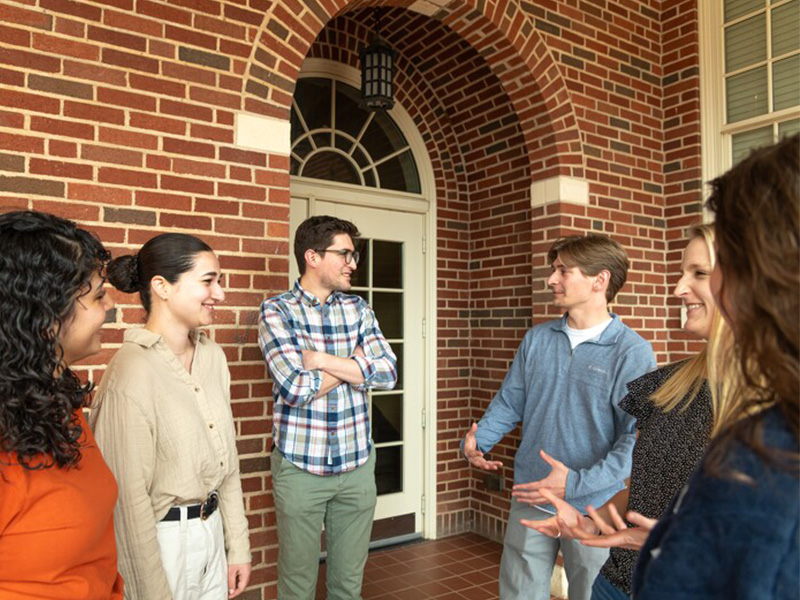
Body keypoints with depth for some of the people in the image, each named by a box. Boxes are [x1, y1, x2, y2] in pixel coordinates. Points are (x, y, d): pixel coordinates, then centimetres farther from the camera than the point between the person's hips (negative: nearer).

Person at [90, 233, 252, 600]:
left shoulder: (212, 355, 0)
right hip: (159, 540, -6)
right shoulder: (132, 371, -22)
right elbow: (130, 496, -18)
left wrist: (238, 546, 8)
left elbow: (227, 458, 5)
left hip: (211, 531, 7)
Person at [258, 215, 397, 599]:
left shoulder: (358, 309, 5)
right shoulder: (276, 311, -7)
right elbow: (296, 388, -20)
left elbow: (387, 374, -8)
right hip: (299, 467, -3)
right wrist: (356, 363, -9)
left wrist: (320, 359, -14)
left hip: (357, 465, 4)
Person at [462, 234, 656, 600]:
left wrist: (577, 483, -26)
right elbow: (509, 403, 8)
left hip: (594, 509, -4)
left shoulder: (633, 353, -13)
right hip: (528, 503, 4)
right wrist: (476, 441, -8)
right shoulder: (537, 339, 3)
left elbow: (636, 439, -18)